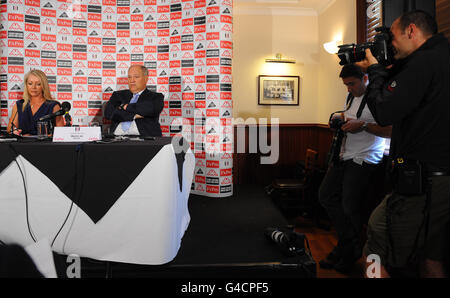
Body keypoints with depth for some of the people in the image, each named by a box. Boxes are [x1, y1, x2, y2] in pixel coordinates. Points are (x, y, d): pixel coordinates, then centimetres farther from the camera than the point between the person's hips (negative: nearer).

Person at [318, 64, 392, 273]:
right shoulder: (351, 97, 15)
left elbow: (391, 131, -19)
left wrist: (362, 125, -25)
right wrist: (340, 120, 8)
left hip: (364, 160, -9)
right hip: (345, 156, 9)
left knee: (350, 207, -4)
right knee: (326, 195, 7)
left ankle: (350, 251, 21)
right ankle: (347, 244, 20)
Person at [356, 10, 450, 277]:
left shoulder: (424, 62, -14)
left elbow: (384, 112, -19)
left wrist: (375, 70, -3)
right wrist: (382, 71, 16)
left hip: (422, 184, -10)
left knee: (377, 260, -2)